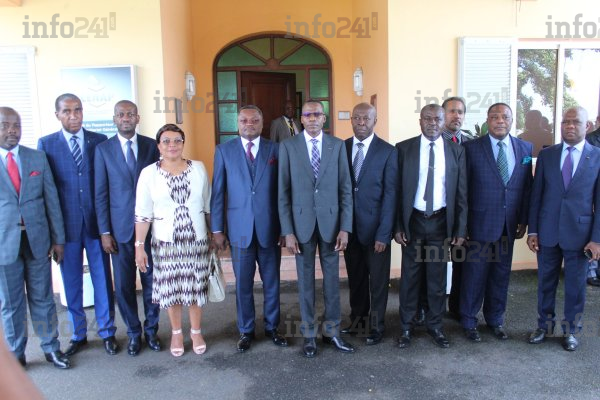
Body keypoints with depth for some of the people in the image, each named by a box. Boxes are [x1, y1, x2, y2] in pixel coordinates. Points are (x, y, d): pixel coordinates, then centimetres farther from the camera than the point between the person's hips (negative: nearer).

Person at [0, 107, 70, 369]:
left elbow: (52, 200, 4)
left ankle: (51, 348, 26)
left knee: (42, 298, 12)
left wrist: (58, 239, 3)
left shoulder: (38, 158, 3)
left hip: (37, 239, 2)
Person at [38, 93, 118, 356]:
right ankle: (78, 335, 28)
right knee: (71, 283, 12)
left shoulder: (99, 141, 2)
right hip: (66, 226, 0)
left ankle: (107, 332, 23)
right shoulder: (46, 144, 1)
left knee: (102, 280, 8)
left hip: (96, 223, 0)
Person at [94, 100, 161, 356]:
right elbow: (101, 193, 0)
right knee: (124, 285, 7)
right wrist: (104, 232, -3)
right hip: (120, 228, 0)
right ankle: (134, 333, 25)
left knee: (151, 281, 9)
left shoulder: (151, 146, 2)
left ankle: (151, 329, 27)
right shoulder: (103, 149, 1)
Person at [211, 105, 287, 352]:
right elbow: (218, 192, 2)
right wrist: (217, 229, -1)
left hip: (270, 228, 1)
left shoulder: (275, 150, 2)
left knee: (272, 282, 12)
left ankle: (271, 327, 31)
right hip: (240, 229, 0)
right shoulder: (224, 151, 3)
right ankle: (246, 331, 27)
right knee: (243, 284, 10)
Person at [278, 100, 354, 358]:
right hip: (301, 222, -1)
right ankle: (309, 334, 25)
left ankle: (332, 331, 26)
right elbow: (283, 192, -2)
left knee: (332, 278, 10)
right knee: (305, 280, 10)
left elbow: (346, 189, 1)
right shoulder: (288, 146, -1)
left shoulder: (338, 145, 2)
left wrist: (345, 227, -5)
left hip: (330, 221, 1)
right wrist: (287, 231, -7)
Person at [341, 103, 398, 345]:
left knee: (378, 280, 10)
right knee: (355, 278, 15)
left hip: (375, 227, -3)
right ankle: (357, 319, 33)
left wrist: (383, 233, -13)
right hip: (350, 226, 3)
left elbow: (390, 194, -9)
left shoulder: (388, 151, -6)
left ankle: (376, 326, 26)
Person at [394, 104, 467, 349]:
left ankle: (435, 325, 28)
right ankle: (406, 326, 23)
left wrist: (460, 229, 0)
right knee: (410, 276, 8)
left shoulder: (456, 151, 3)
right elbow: (397, 190, -2)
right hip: (413, 221, -1)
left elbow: (461, 193, 3)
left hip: (441, 222, 1)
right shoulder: (403, 149, -2)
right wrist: (397, 226, -6)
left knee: (438, 277, 10)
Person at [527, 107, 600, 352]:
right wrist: (532, 230, 1)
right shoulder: (546, 155, 3)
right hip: (547, 232, 2)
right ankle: (544, 325, 31)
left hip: (579, 233, -1)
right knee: (545, 282, 13)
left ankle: (571, 331, 30)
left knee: (575, 285, 11)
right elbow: (536, 194, 4)